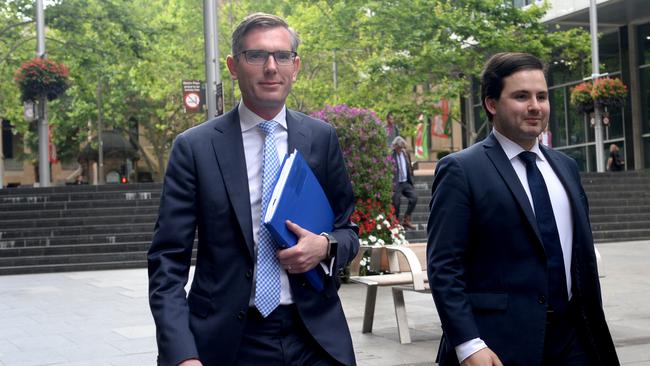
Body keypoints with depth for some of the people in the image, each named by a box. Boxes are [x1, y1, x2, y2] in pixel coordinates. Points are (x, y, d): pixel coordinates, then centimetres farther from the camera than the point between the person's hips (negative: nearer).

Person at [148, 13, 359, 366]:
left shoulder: (322, 138, 4)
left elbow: (347, 230, 13)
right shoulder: (195, 147, -4)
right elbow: (167, 261, -6)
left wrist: (326, 246, -11)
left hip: (316, 337, 2)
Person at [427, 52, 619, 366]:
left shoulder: (565, 167, 13)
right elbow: (443, 266, -12)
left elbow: (583, 254, 17)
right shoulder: (461, 170, -7)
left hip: (572, 337, 6)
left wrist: (594, 329, 15)